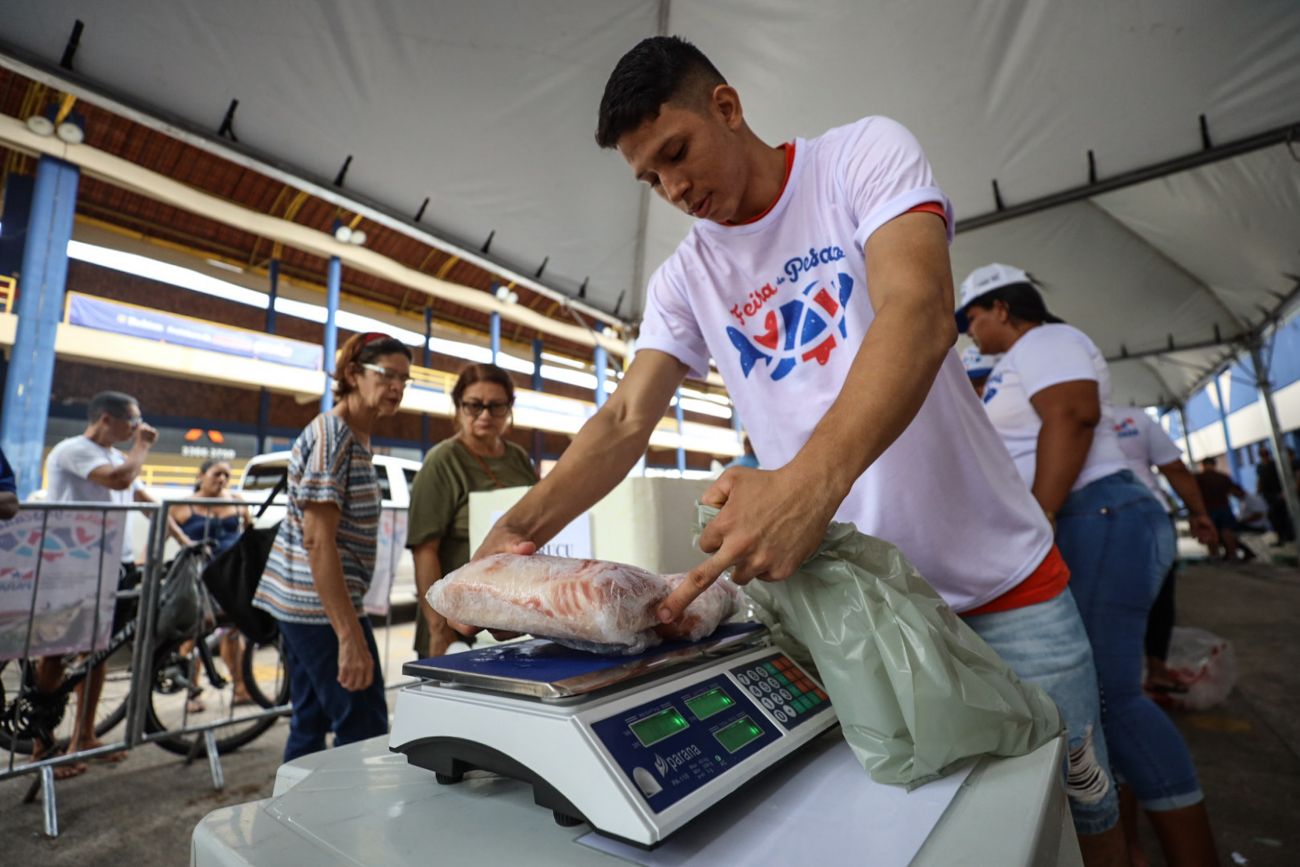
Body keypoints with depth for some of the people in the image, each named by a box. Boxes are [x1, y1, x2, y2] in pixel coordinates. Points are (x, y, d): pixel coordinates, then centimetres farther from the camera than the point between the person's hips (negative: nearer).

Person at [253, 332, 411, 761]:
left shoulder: (354, 436, 12)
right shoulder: (331, 435, -16)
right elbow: (318, 540, -23)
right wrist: (350, 637, -26)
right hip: (320, 605, -9)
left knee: (310, 724, 17)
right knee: (364, 729, -1)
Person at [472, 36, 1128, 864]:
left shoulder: (866, 153, -8)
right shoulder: (684, 279, 2)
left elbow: (919, 314, -25)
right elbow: (626, 420, -6)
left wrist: (810, 480, -42)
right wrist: (521, 527, -22)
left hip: (999, 576, -2)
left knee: (1077, 793, 13)